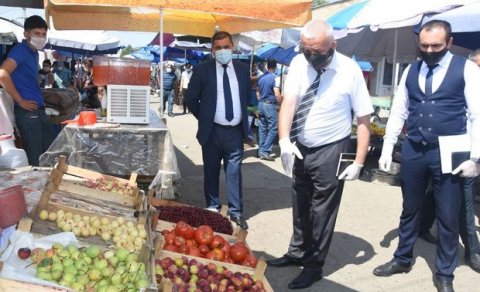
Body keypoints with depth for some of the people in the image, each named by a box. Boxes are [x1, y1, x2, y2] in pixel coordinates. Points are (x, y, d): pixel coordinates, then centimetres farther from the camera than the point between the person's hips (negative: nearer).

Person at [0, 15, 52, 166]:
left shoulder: (34, 53, 17)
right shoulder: (20, 50, -9)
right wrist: (21, 101, -17)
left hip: (39, 111, 9)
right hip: (27, 112, -9)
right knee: (34, 160, -6)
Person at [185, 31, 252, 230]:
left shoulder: (243, 69, 5)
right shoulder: (202, 70, -4)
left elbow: (248, 95, 18)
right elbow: (191, 98, 2)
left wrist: (242, 116, 12)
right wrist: (204, 117, 4)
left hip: (236, 130, 1)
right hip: (212, 131, -1)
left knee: (234, 172, 4)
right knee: (211, 171, 10)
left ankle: (236, 212, 11)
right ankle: (212, 209, 24)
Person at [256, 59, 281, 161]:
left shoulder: (261, 77, 8)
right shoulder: (275, 78, -13)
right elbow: (277, 95, -18)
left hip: (261, 104, 7)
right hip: (271, 105, -7)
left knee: (262, 128, 12)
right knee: (273, 129, -2)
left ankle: (260, 151, 15)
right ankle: (265, 151, -8)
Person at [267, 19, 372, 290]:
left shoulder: (349, 70, -17)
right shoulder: (299, 63, -7)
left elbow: (364, 119, -12)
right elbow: (289, 101, -15)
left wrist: (359, 162, -15)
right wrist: (284, 140, -31)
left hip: (330, 151, -4)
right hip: (301, 147, 5)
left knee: (322, 210, 6)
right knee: (300, 205, 19)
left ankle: (314, 265, 24)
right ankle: (297, 253, 39)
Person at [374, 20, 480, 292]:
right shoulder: (411, 71, 7)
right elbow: (398, 113, 10)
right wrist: (387, 149, 7)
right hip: (413, 150, 4)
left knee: (448, 216, 7)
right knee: (410, 209, 17)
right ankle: (403, 259, 36)